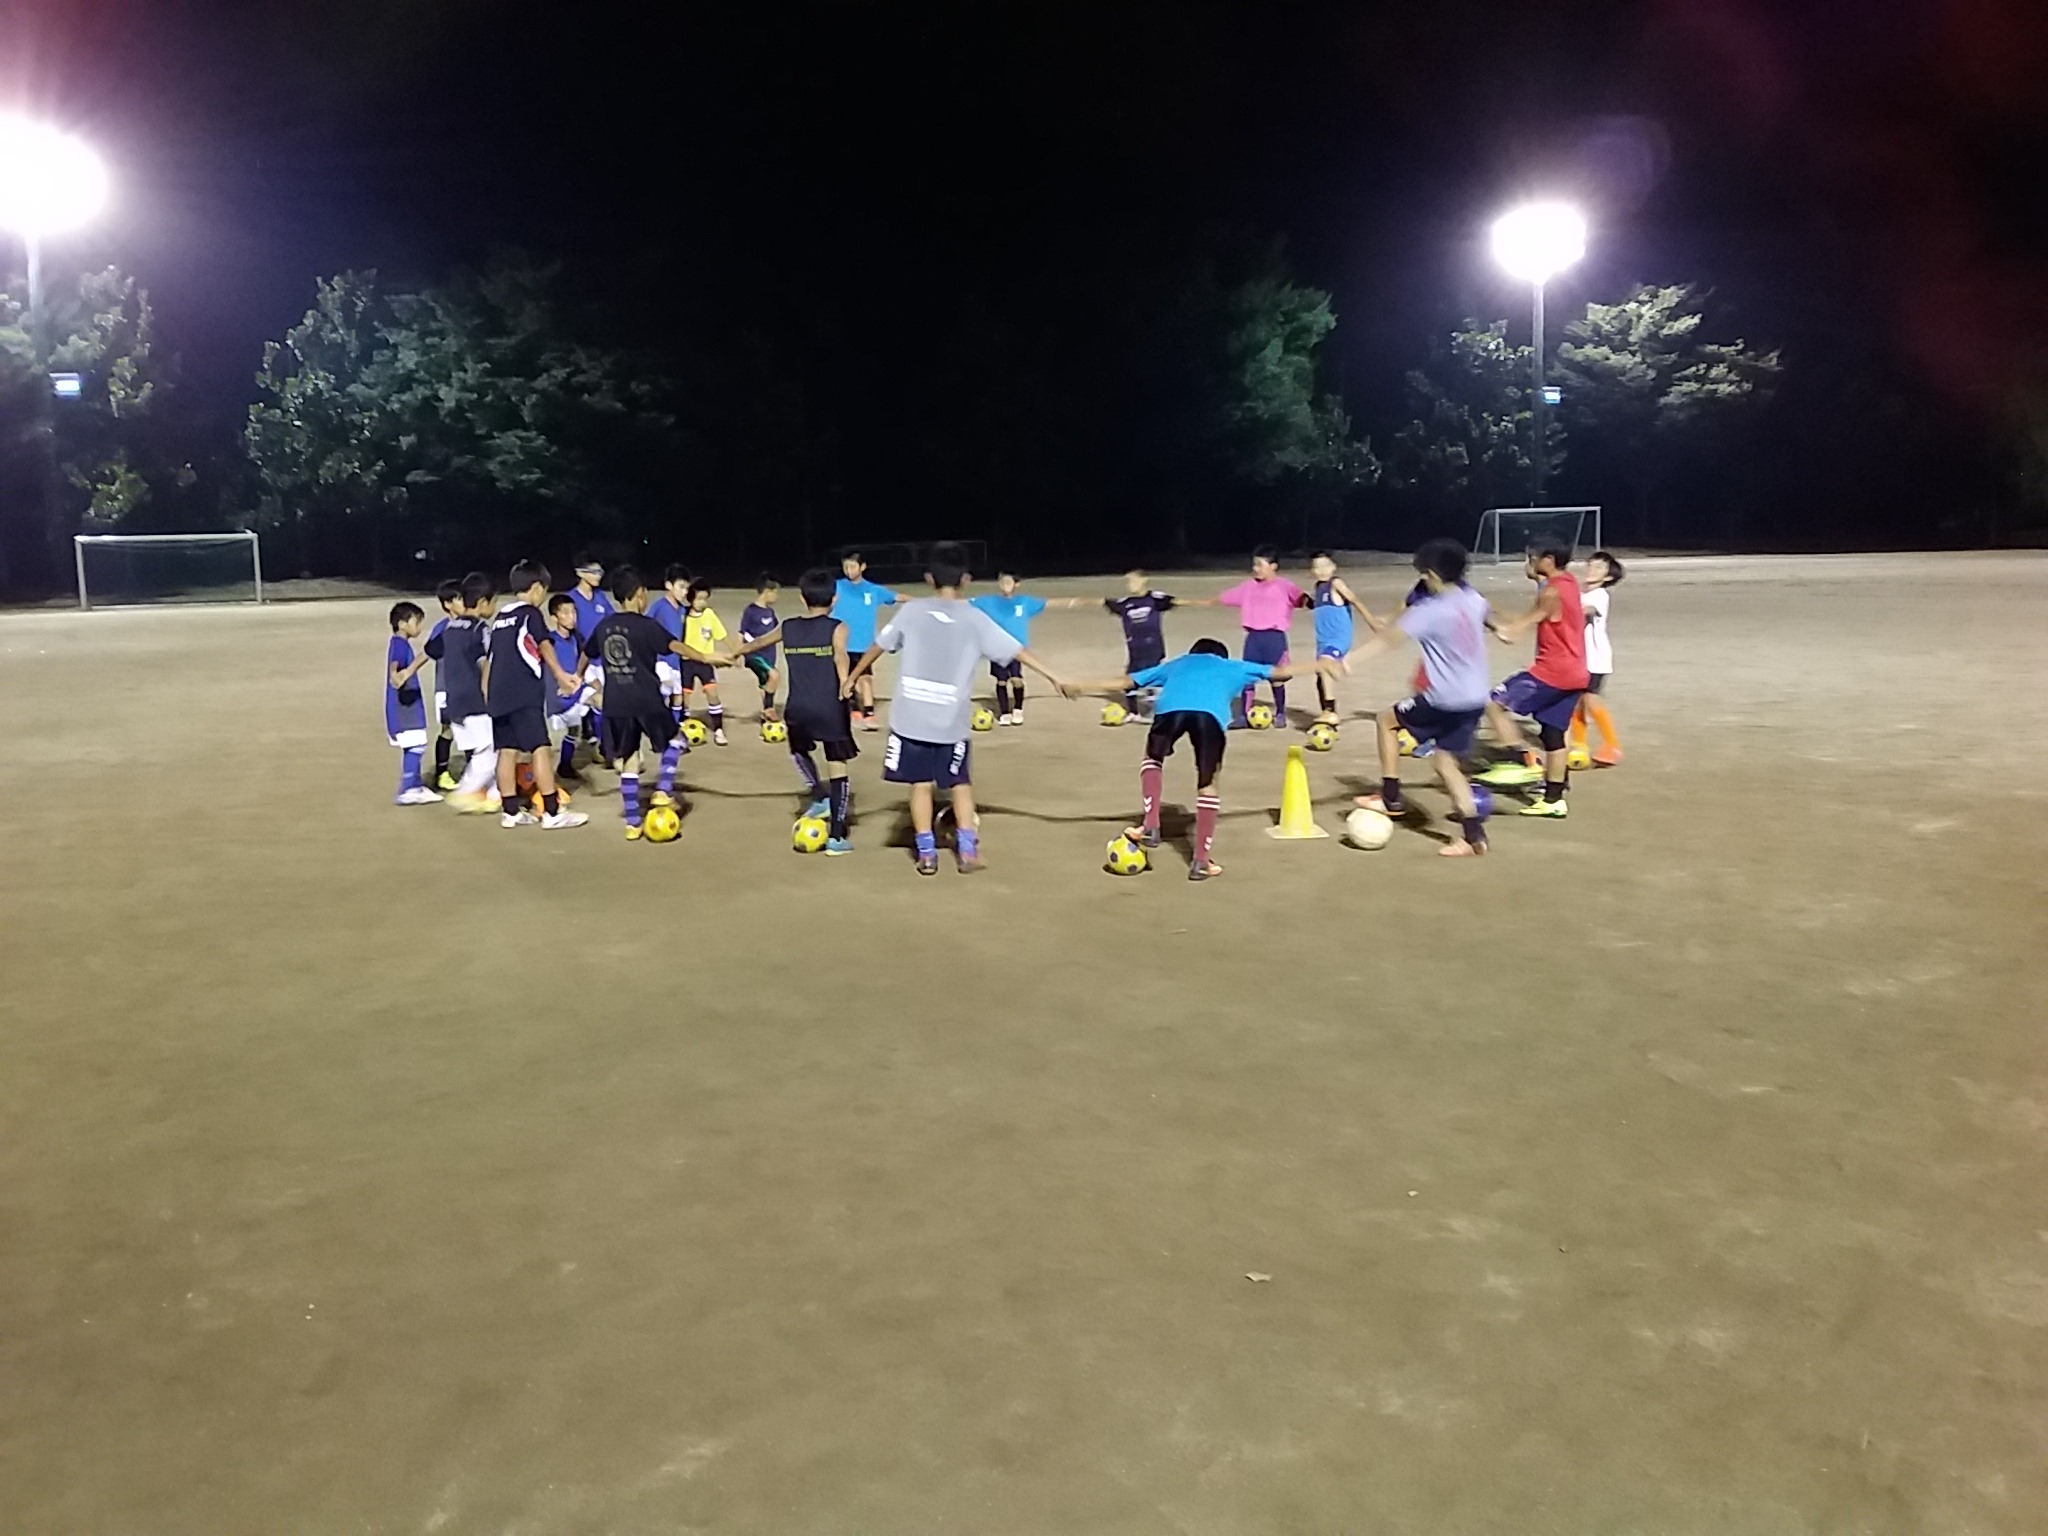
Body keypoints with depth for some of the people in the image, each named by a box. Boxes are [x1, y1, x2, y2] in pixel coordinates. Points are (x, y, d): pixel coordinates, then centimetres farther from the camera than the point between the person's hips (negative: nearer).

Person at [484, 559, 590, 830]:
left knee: (507, 750, 9)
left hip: (499, 694, 8)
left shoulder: (500, 616, 18)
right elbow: (544, 646, -20)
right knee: (540, 748, -7)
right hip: (526, 694, -8)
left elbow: (490, 657, 21)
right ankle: (552, 812, -8)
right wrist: (560, 676, -32)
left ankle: (510, 811, 13)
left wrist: (486, 692, 27)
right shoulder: (531, 613, -4)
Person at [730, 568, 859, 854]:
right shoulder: (837, 628, -2)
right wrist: (845, 681, -43)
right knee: (837, 768, 4)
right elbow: (840, 655, -24)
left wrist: (734, 652, 48)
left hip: (798, 709, 3)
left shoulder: (787, 627, 11)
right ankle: (837, 836, 2)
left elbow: (758, 643, 28)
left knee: (799, 751, 34)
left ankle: (819, 796, 21)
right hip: (830, 708, -3)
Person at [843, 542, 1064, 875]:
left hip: (912, 716, 0)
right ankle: (967, 847, 6)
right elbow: (1017, 651, -3)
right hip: (951, 720, 0)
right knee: (959, 781, 15)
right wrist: (1052, 676, 2)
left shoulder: (912, 610, 0)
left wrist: (854, 676, 22)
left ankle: (927, 853, 7)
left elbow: (878, 645, 9)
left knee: (920, 782, 9)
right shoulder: (975, 619, -2)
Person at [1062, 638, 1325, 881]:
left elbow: (1125, 682, 43)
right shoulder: (1233, 667, 41)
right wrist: (1317, 666, 64)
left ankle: (1150, 825, 15)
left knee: (1153, 759, 31)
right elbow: (1280, 672, 46)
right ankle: (1200, 861, 13)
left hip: (1170, 708, 1)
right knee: (1208, 785, 16)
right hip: (1211, 714, -1)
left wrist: (1081, 687, 51)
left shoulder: (1175, 665, 43)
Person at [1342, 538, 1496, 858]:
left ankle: (1391, 798, 12)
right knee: (1445, 760, 16)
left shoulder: (1430, 611, -18)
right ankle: (1474, 835, 10)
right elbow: (1488, 614, 31)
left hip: (1445, 701, -8)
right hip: (1475, 700, 8)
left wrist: (1350, 659, -36)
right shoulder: (1474, 600, 5)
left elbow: (1389, 637, -29)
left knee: (1386, 720, 13)